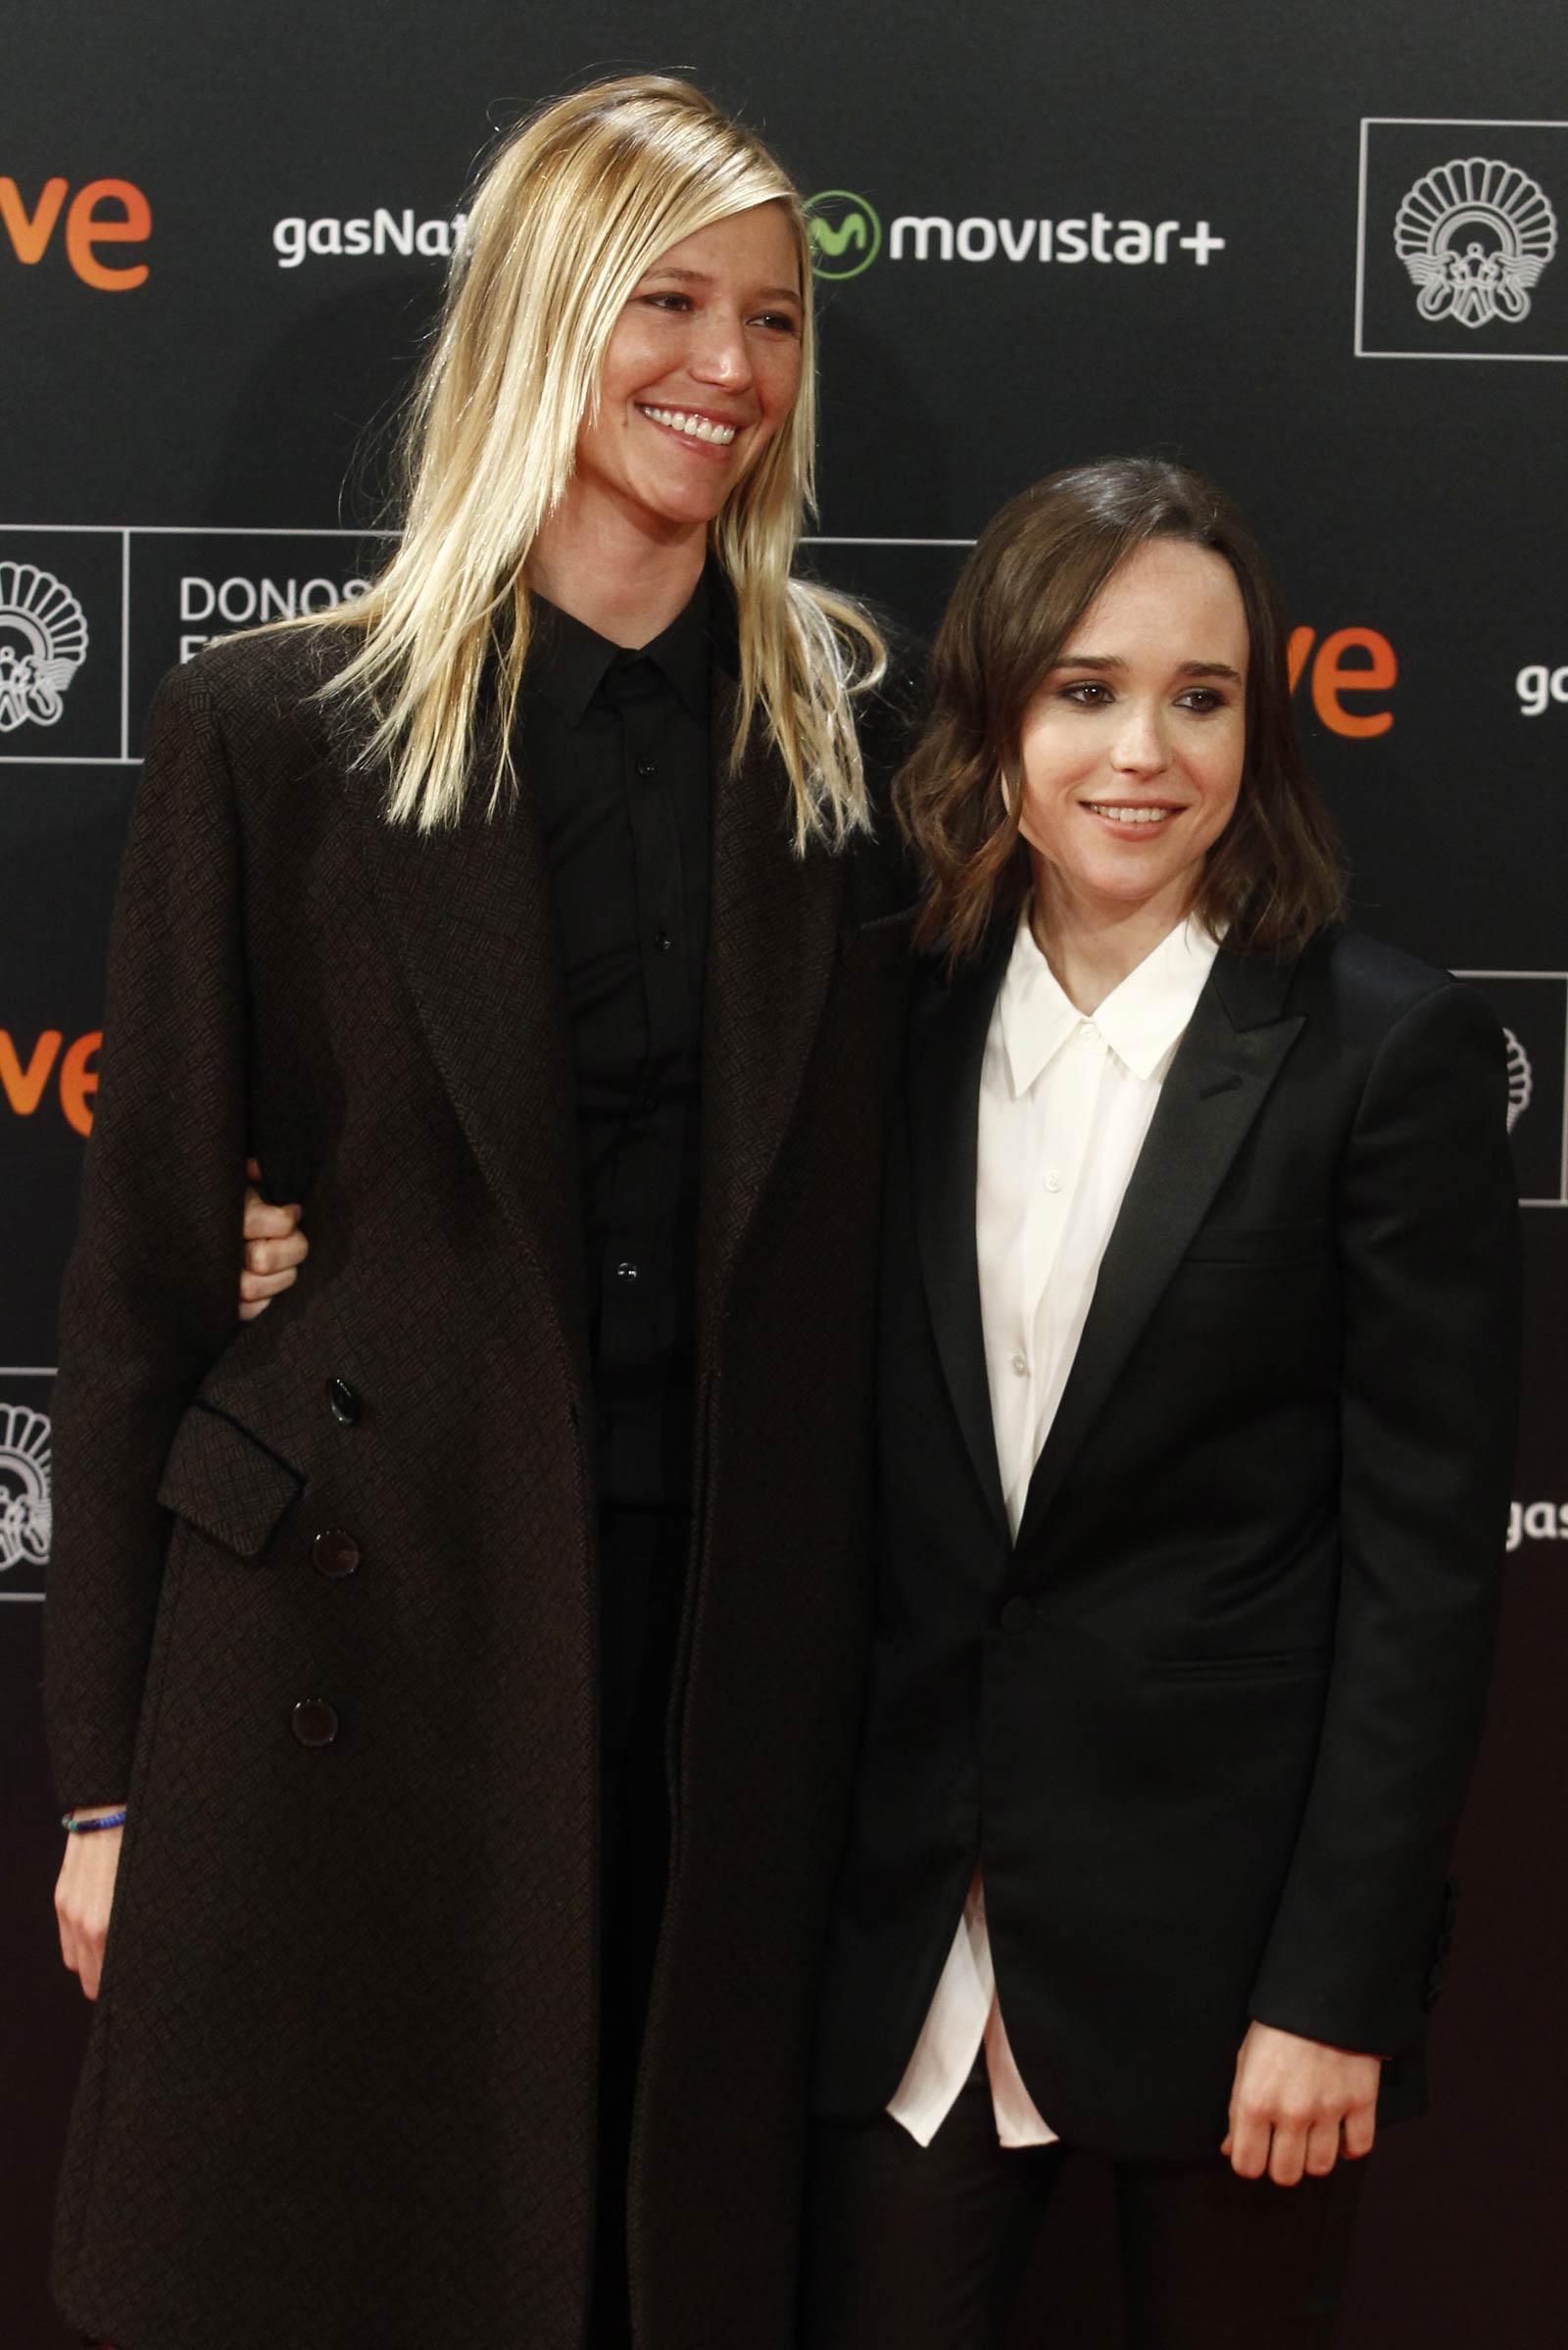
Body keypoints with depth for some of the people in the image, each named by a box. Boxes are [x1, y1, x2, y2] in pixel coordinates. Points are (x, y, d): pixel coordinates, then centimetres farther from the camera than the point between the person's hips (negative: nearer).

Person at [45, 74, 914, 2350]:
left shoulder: (860, 727, 4)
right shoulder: (275, 728, -2)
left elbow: (887, 1227, 8)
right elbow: (147, 1266, -1)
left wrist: (930, 1715, 1)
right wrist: (106, 1775, -2)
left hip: (742, 1653, 2)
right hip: (362, 1638, -2)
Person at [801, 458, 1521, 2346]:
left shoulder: (1389, 1048, -8)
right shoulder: (903, 1028, 4)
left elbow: (1423, 1558, -9)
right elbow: (866, 1495, 9)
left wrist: (1335, 1984, -11)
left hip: (1225, 1906, -3)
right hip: (910, 1927, 3)